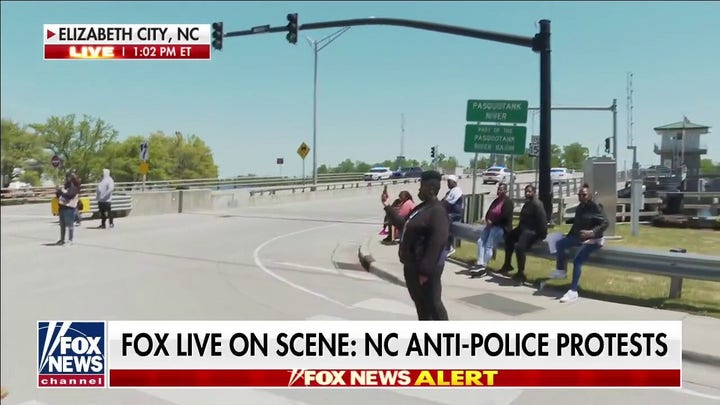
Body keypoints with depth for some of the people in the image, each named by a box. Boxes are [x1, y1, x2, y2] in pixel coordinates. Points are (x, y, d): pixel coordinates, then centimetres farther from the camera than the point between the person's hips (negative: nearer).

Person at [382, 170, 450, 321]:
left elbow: (437, 243, -26)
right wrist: (388, 207, 17)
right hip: (412, 265, 10)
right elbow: (403, 224, 23)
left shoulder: (437, 211, -20)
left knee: (432, 303, -1)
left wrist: (425, 270, -26)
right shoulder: (422, 208, 12)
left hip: (425, 268, -10)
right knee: (419, 301, 20)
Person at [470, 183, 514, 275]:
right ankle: (480, 263, -14)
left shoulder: (508, 201, -8)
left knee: (489, 245, -17)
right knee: (480, 241, -7)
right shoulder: (496, 200, 18)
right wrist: (487, 220, -3)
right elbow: (489, 212, 18)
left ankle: (483, 266, -17)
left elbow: (505, 216, -18)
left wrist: (492, 222, -13)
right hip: (491, 225, 9)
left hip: (501, 227, -9)